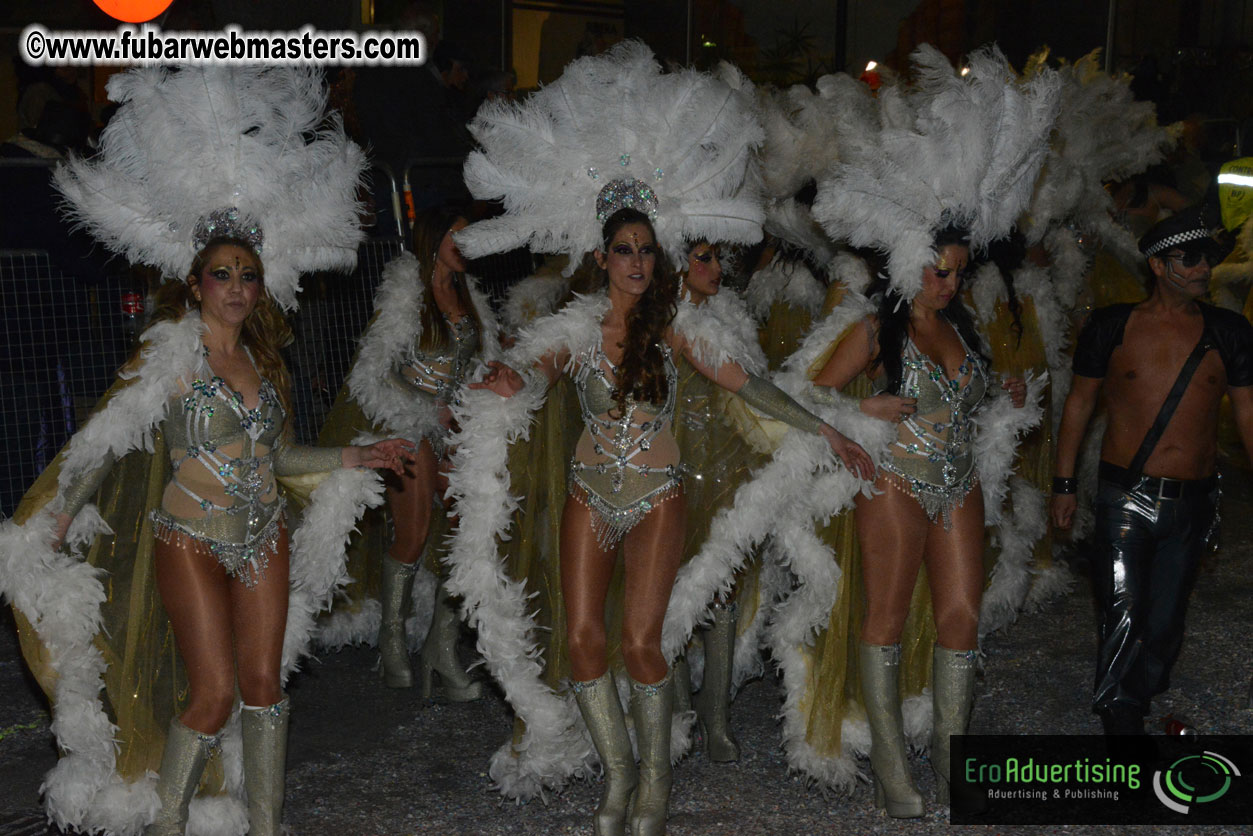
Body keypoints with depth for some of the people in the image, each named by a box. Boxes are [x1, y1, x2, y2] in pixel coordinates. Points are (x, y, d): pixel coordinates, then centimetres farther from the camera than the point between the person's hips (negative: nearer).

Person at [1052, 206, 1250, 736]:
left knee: (1165, 621, 9)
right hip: (1126, 497, -2)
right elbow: (1080, 402, 7)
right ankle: (1121, 721, 6)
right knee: (1123, 617, -6)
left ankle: (1137, 702, 27)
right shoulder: (1112, 327, -1)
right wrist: (1064, 483, 6)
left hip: (1193, 502, 2)